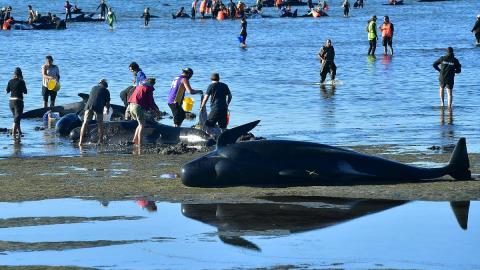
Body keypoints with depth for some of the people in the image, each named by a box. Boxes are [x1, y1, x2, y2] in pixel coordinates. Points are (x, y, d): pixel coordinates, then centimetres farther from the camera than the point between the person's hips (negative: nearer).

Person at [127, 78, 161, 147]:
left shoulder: (139, 86, 24)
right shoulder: (149, 88, -1)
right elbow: (150, 102, -4)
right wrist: (156, 110, 10)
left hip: (131, 105, 8)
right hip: (138, 107, -8)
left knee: (141, 124, 19)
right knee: (142, 125, -2)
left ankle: (135, 140, 13)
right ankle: (139, 143, -9)